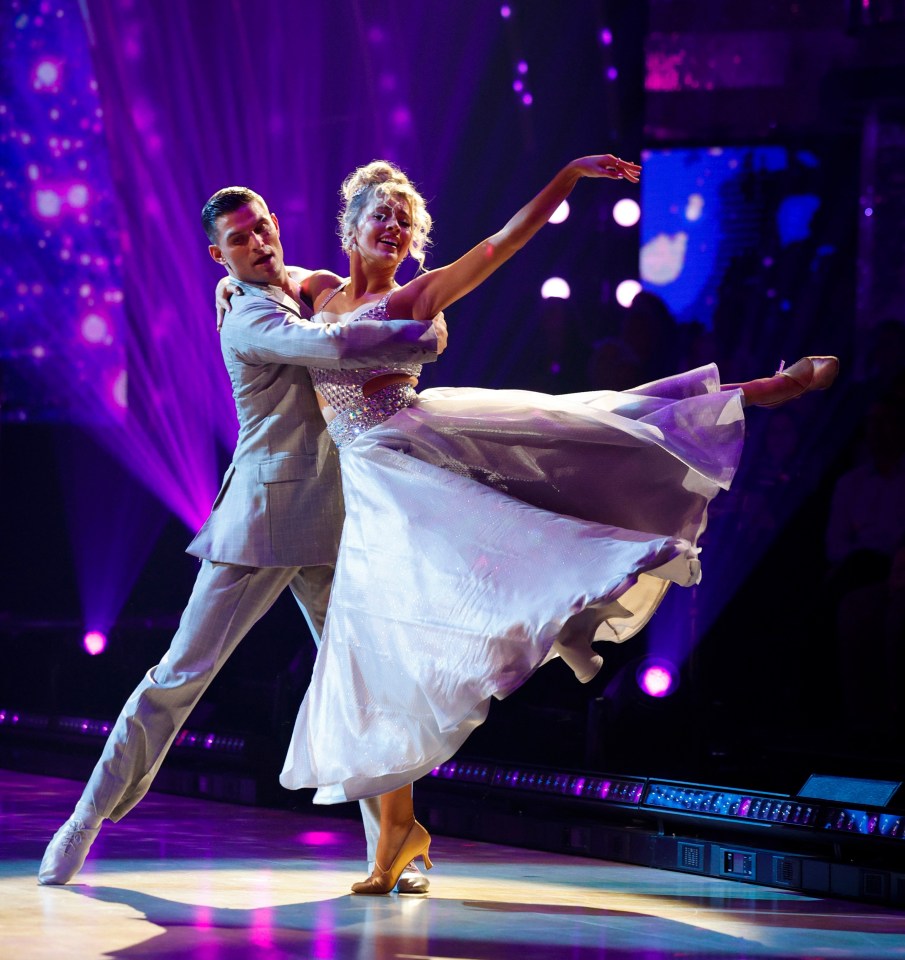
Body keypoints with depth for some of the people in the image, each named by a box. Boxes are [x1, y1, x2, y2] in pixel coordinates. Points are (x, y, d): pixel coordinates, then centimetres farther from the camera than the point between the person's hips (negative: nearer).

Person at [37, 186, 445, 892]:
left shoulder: (303, 289, 12)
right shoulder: (250, 321, -14)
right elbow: (334, 345, -31)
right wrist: (425, 337, -20)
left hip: (328, 518, 7)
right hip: (262, 520, -7)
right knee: (181, 675, -5)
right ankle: (87, 820, 4)